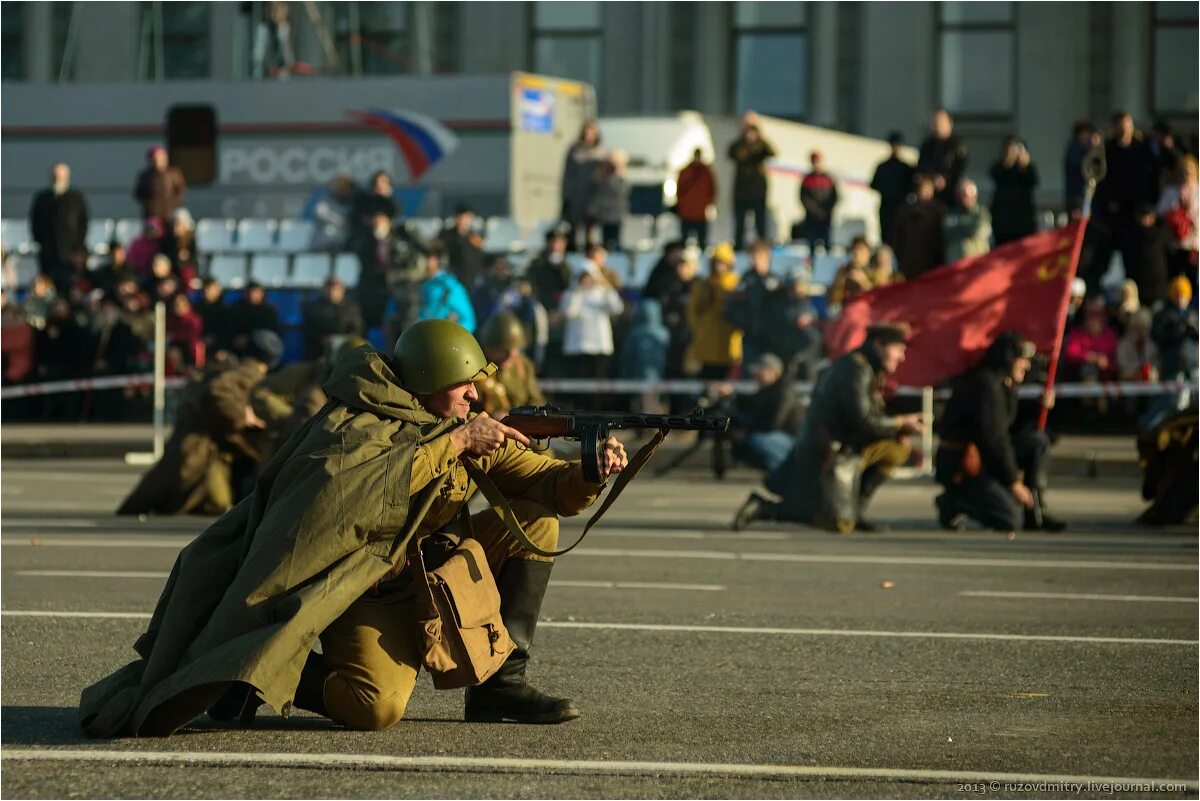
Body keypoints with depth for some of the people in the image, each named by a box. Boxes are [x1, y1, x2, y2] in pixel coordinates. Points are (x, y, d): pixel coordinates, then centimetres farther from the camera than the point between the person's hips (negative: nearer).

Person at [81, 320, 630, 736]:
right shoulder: (353, 420, -16)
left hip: (431, 571, 7)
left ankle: (503, 681, -4)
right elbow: (362, 485, -37)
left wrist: (594, 473, -24)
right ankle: (262, 676, -3)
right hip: (364, 589, -7)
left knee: (535, 520, -2)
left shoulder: (474, 432, 1)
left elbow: (553, 487, -1)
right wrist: (454, 441, -32)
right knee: (377, 708, -32)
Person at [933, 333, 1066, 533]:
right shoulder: (986, 384, -19)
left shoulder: (1006, 385, 14)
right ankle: (952, 503, 0)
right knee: (1010, 519, -20)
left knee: (1038, 441, 0)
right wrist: (1013, 482, -18)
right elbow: (992, 438, -22)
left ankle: (1036, 514, -1)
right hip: (959, 465, -10)